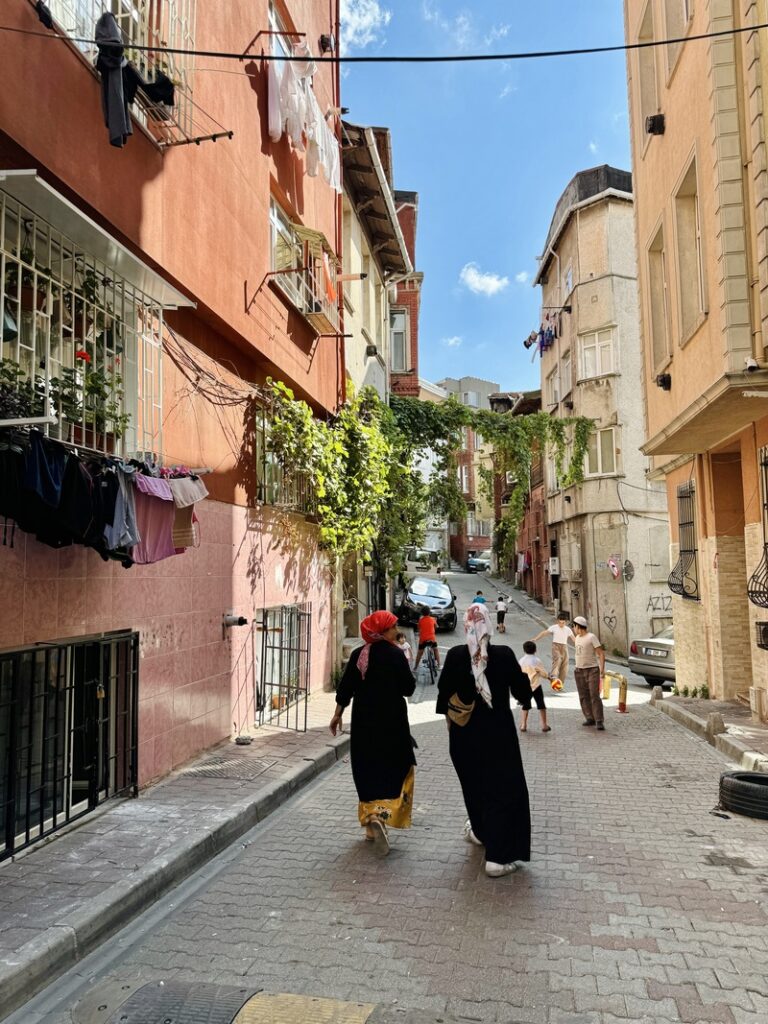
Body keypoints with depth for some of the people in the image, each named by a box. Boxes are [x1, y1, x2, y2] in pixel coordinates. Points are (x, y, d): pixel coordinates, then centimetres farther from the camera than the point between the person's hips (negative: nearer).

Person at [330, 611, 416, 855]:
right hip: (391, 721, -4)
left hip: (363, 721, 5)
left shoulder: (358, 655, 1)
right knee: (395, 769, 6)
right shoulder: (395, 654, -13)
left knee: (367, 770, 15)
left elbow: (345, 688, 5)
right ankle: (381, 816, -12)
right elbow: (408, 688, -10)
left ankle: (370, 819, 18)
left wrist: (337, 715, 15)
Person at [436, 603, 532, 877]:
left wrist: (449, 717, 13)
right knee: (504, 788, 7)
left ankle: (481, 831, 46)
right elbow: (523, 693, -9)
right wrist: (522, 677, 12)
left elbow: (444, 695, -5)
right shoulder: (505, 654, -15)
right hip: (499, 731, -3)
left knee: (474, 783, 24)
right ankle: (498, 857, 3)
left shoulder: (455, 656, -12)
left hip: (465, 733, 3)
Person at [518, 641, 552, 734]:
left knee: (525, 706, 10)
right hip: (536, 685, -3)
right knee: (541, 705, 8)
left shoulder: (521, 661, 0)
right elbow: (543, 673, -6)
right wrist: (548, 677, 13)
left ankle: (523, 725, 5)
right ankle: (544, 725, 11)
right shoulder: (537, 661, -9)